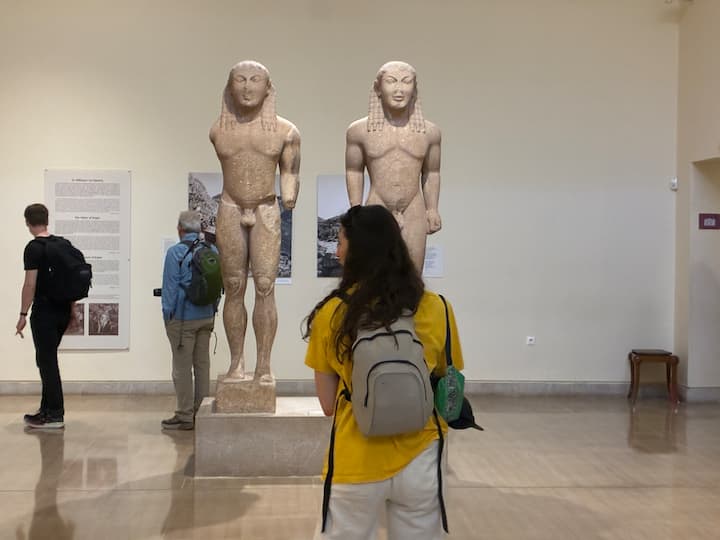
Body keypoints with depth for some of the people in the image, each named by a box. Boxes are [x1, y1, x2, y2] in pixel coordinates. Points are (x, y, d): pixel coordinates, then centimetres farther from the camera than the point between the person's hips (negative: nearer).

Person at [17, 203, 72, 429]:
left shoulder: (33, 248, -13)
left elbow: (30, 284, -17)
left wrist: (23, 315, -12)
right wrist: (72, 309, 20)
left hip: (45, 311, -8)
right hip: (62, 310, 8)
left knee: (47, 362, -4)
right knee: (47, 360, 17)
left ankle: (55, 415, -3)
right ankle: (47, 410, 21)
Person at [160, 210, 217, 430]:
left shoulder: (175, 253, -12)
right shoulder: (212, 251, 5)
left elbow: (170, 287, -11)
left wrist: (167, 316, -3)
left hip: (183, 318, -6)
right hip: (206, 317, 6)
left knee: (182, 368, 1)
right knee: (202, 365, 12)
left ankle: (185, 416, 6)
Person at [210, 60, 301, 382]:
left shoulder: (285, 131, -1)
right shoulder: (218, 131, 3)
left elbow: (289, 171, 9)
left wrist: (289, 195, -5)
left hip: (267, 211, -1)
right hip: (230, 210, 1)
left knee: (265, 286, -7)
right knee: (234, 288, 2)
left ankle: (264, 364, -2)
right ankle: (236, 361, 9)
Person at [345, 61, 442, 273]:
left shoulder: (429, 131, 4)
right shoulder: (360, 130, 1)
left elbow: (431, 173, 13)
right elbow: (354, 171, 9)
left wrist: (432, 209, 7)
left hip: (414, 214, 1)